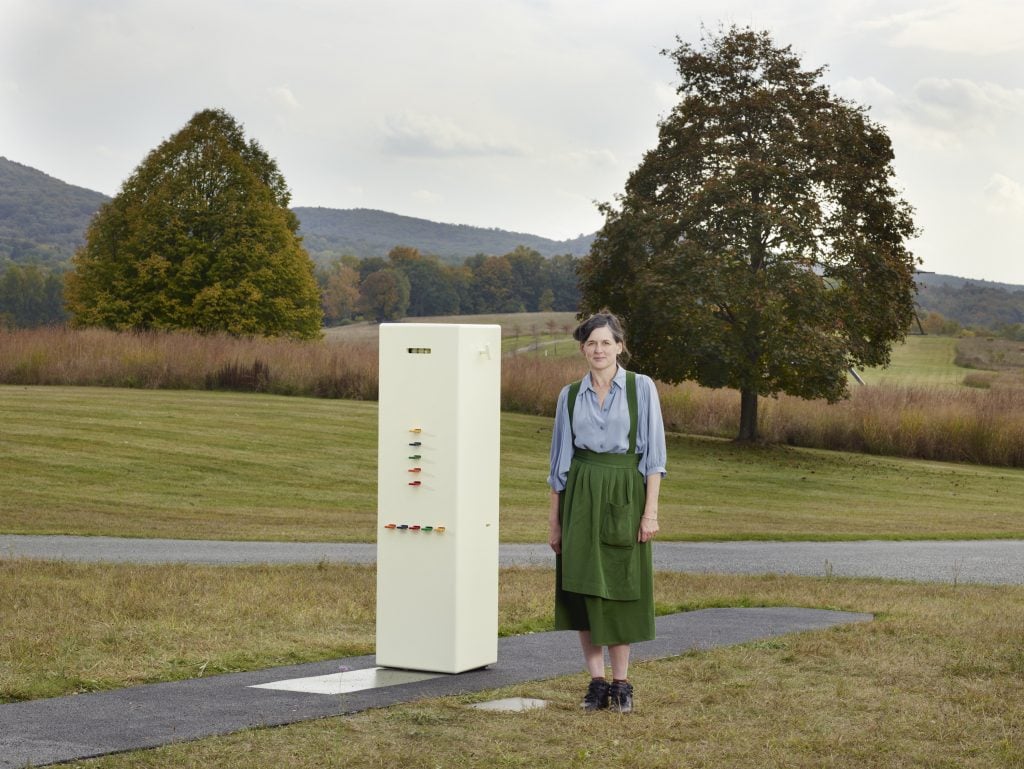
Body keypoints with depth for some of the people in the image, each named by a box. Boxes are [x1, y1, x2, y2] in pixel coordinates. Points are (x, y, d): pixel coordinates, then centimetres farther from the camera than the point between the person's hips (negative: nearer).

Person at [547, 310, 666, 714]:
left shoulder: (641, 388, -1)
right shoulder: (570, 395, 7)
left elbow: (653, 452, -3)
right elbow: (560, 458, 10)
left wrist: (651, 510, -10)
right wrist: (554, 520, 8)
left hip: (624, 496, -2)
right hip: (581, 498, 2)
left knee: (619, 589, 2)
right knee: (585, 588, 2)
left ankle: (621, 683, 12)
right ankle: (596, 681, 10)